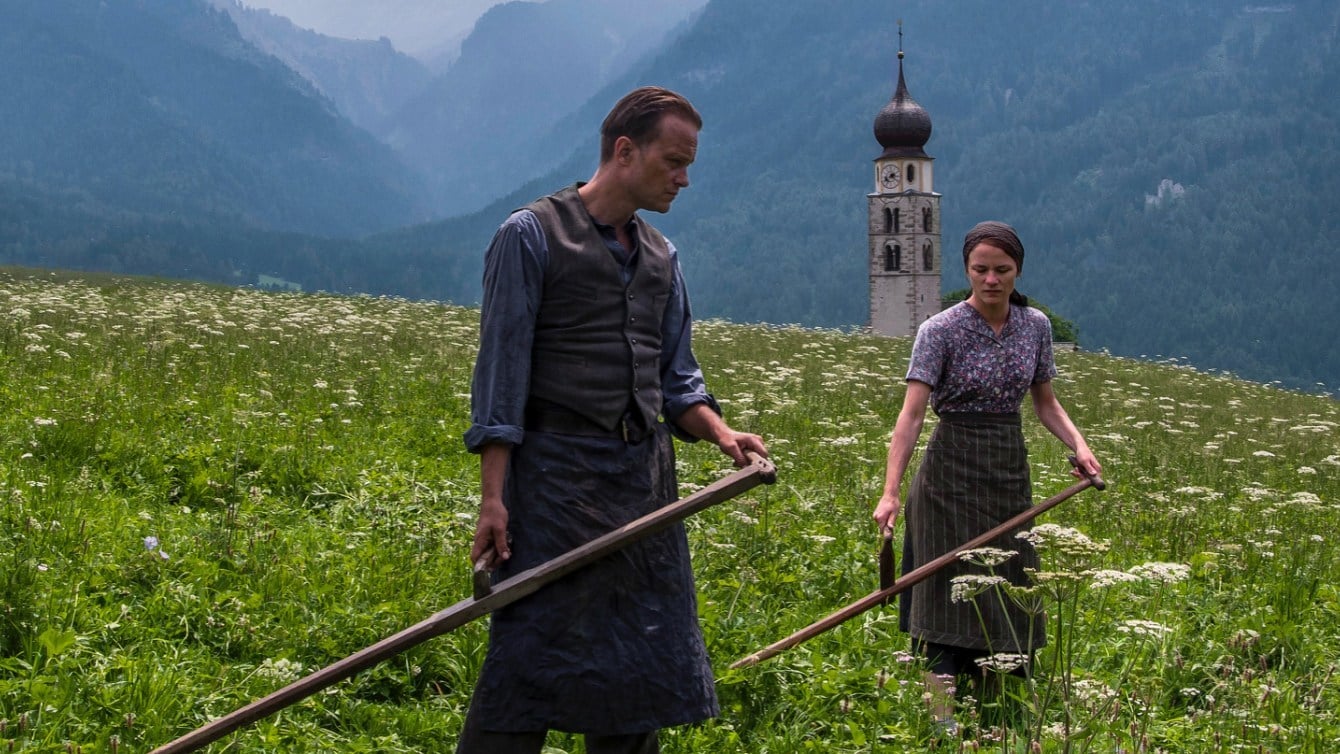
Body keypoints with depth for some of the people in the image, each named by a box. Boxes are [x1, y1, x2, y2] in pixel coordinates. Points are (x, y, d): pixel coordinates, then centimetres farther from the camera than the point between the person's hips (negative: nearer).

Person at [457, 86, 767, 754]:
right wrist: (493, 496, -14)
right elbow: (500, 372, -8)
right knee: (531, 662, -9)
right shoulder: (531, 236, -3)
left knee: (647, 666, 9)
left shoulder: (661, 256, 16)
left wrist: (721, 433, -1)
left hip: (646, 475, 7)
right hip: (559, 474, -7)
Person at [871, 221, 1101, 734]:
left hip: (1009, 469, 5)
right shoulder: (940, 330, -12)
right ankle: (942, 717, -4)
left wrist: (1078, 444, -6)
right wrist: (891, 491, -28)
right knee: (950, 588, -6)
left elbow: (1045, 403, 13)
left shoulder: (1035, 326, 3)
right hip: (953, 467, -5)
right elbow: (912, 413, -19)